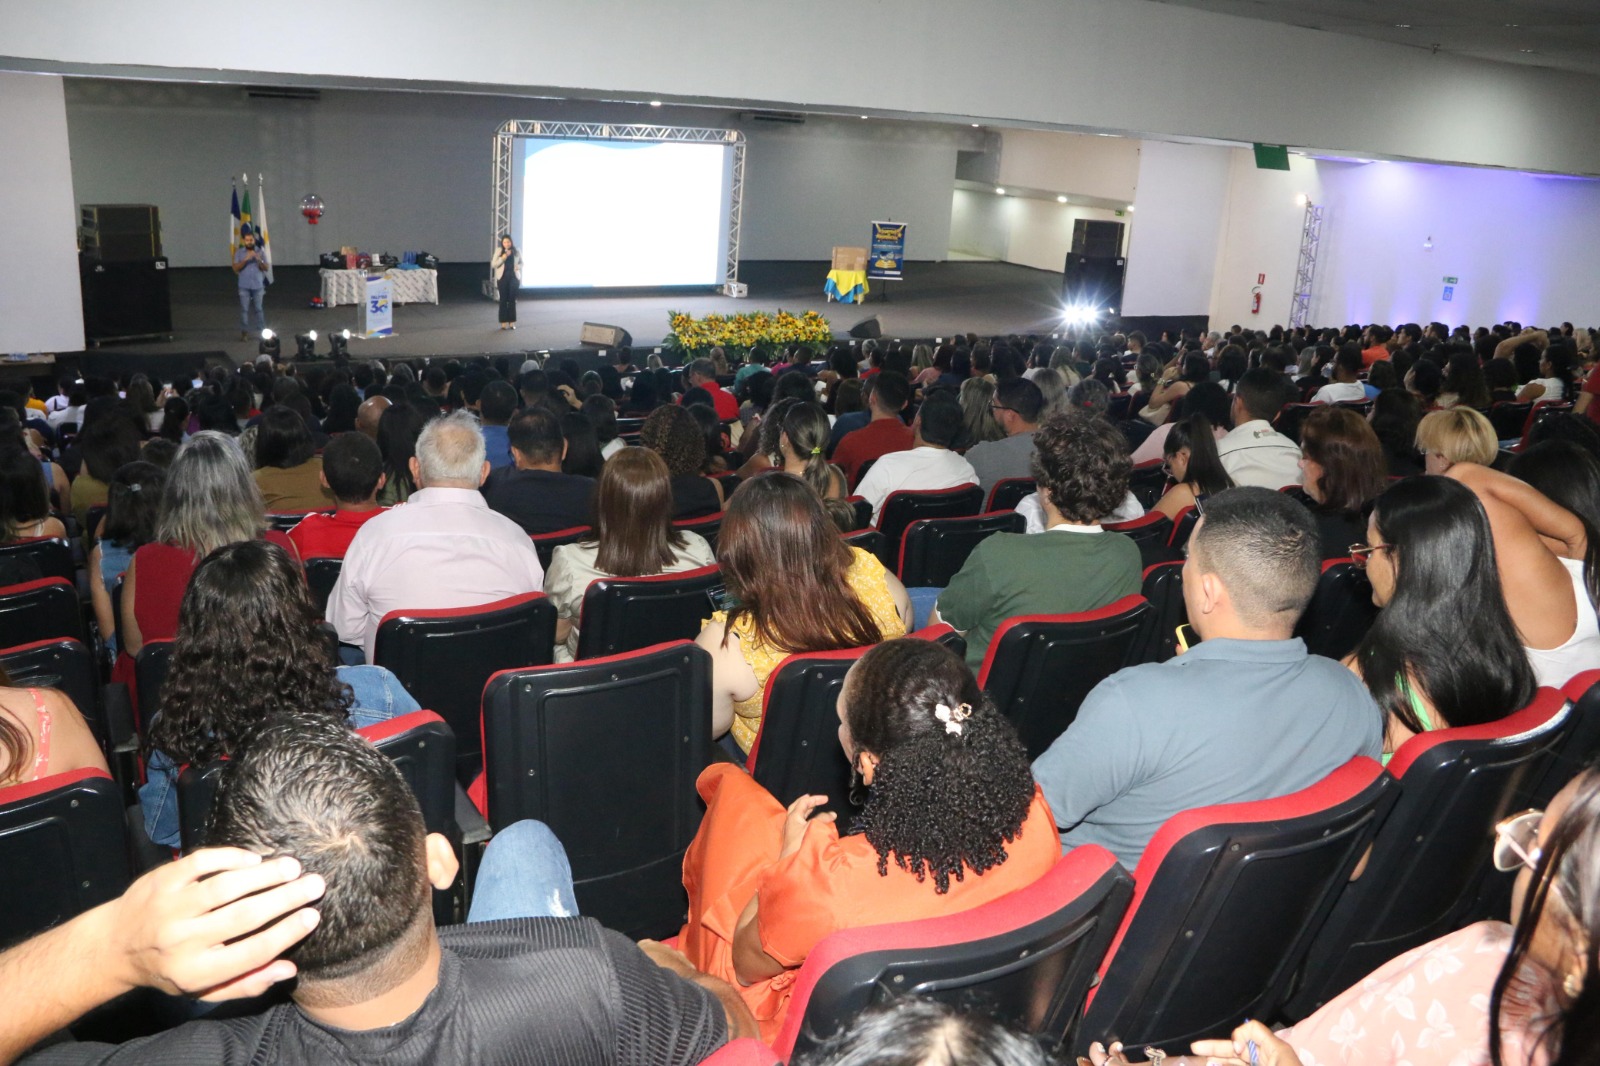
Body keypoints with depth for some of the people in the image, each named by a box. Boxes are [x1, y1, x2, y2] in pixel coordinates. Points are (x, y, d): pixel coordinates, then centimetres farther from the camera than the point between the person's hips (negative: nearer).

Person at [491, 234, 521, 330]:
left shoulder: (516, 251, 3)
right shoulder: (498, 251, 0)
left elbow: (521, 263, 14)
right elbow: (493, 264, -4)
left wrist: (518, 267, -9)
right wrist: (503, 257, -15)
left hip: (514, 277, 1)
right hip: (502, 277, -1)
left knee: (512, 300, 2)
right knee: (503, 300, 0)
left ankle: (512, 322, 8)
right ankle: (504, 322, 5)